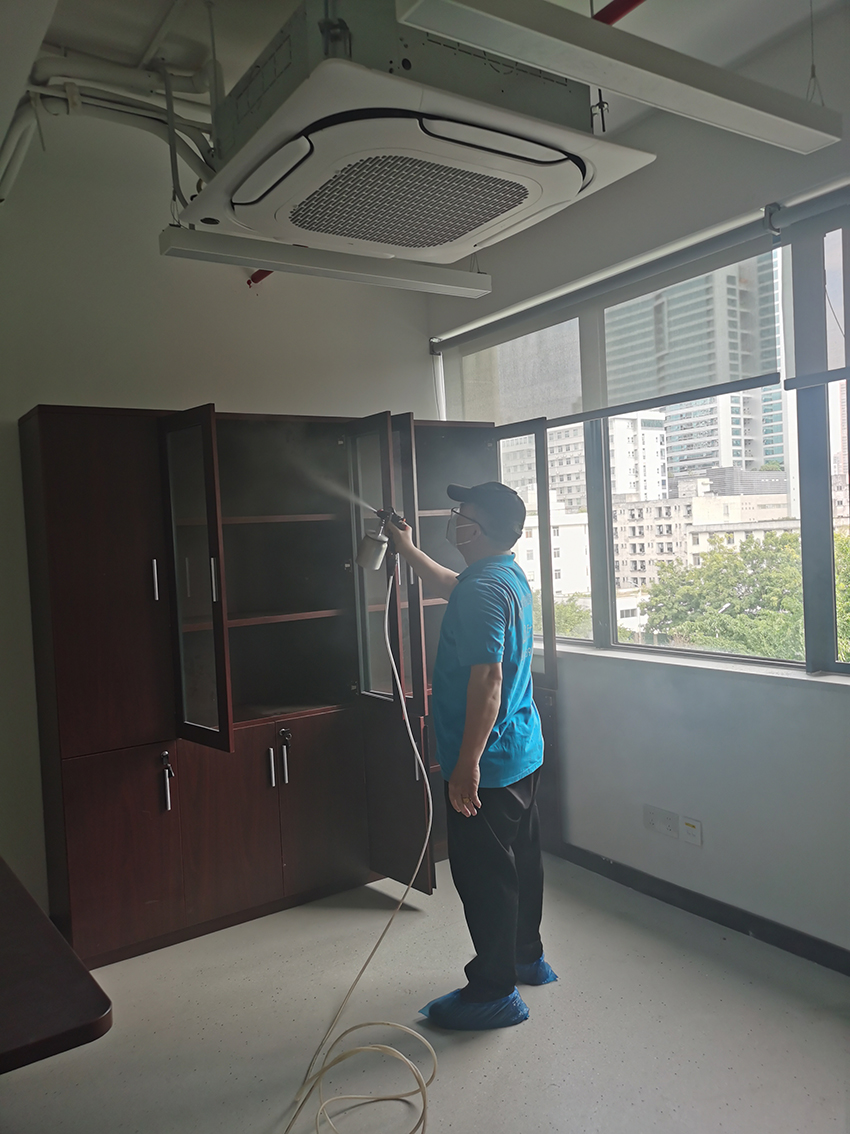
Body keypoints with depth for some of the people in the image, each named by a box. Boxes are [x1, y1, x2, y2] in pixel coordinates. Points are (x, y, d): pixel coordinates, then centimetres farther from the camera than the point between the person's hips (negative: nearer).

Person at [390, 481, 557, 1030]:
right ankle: (528, 957, 39)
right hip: (524, 752, 10)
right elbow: (449, 584, 28)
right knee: (520, 858, 21)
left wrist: (467, 764, -26)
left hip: (487, 762, -10)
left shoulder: (483, 590, -24)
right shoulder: (512, 575, 7)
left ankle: (494, 991, 18)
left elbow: (486, 680, -29)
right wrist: (408, 550, 34)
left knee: (483, 874, 4)